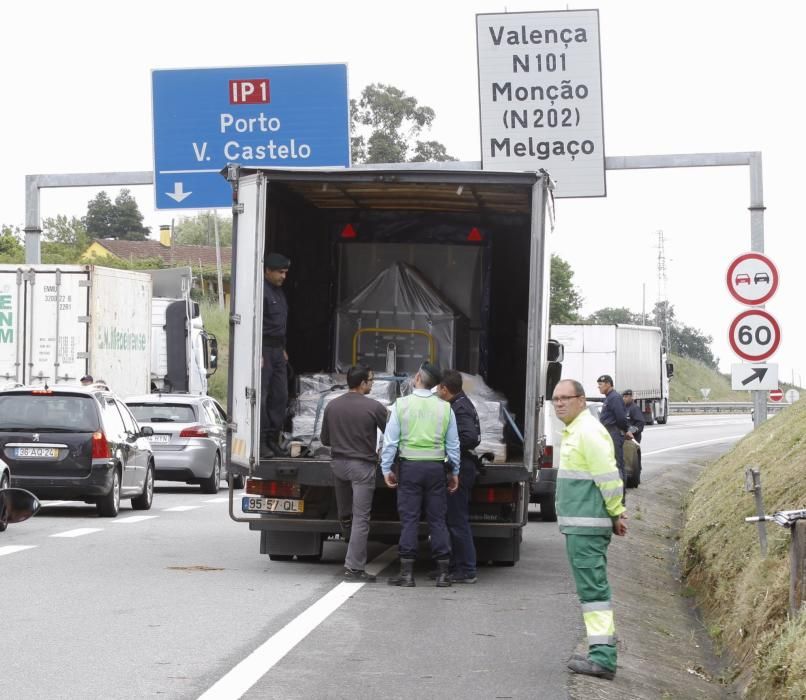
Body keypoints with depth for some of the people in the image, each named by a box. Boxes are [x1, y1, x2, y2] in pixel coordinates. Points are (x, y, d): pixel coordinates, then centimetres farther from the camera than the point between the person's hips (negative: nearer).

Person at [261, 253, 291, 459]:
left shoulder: (279, 291, 18)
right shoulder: (261, 291, -13)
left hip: (277, 349, 10)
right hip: (263, 349, -10)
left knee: (280, 396, 8)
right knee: (261, 396, -8)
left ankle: (273, 440, 14)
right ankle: (260, 441, -7)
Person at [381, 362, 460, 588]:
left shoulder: (402, 404, -4)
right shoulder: (445, 407, 3)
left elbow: (390, 440, -4)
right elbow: (453, 443, 7)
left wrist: (386, 468, 3)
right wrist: (454, 472, 15)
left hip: (409, 467, -2)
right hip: (436, 467, 2)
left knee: (409, 519, 0)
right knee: (437, 519, 6)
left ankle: (407, 572, -1)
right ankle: (443, 572, 6)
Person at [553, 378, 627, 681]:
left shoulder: (588, 431, -15)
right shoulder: (573, 432, 18)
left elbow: (608, 476, -18)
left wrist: (616, 513, -12)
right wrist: (615, 512, 19)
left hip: (587, 526, -11)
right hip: (578, 525, 11)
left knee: (593, 588, -11)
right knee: (591, 588, 13)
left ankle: (603, 658, -13)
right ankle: (601, 654, 19)